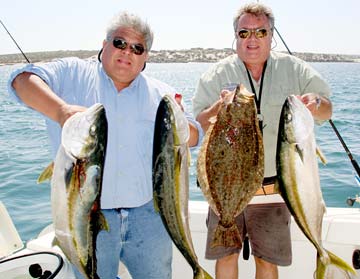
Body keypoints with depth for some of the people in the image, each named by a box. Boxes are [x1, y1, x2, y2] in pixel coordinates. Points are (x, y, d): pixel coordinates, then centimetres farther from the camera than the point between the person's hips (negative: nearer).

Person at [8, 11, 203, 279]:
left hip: (148, 215, 3)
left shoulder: (161, 93, 9)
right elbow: (23, 79, -13)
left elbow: (194, 137, 5)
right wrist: (61, 110, -32)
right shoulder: (73, 74, 1)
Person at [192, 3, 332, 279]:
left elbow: (327, 111, 6)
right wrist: (219, 107, -24)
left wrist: (316, 104, -18)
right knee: (226, 255, 10)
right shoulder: (217, 75, 0)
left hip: (274, 189, 1)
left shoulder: (294, 69, 3)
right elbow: (199, 124, -3)